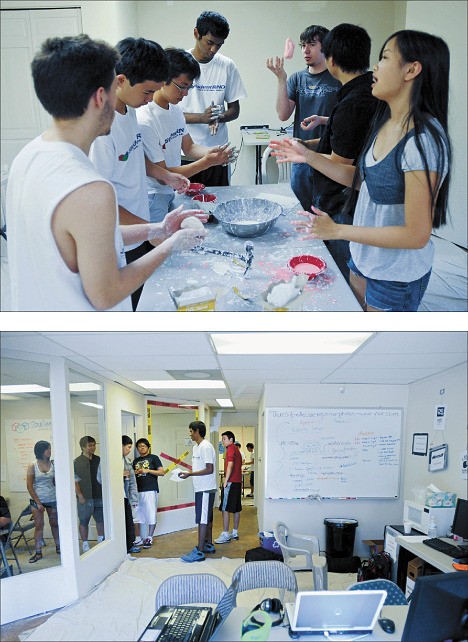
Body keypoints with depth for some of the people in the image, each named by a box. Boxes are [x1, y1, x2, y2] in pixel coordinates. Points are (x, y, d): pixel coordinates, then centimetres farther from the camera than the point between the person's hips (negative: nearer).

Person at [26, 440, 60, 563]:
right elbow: (29, 486, -7)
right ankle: (38, 552, 10)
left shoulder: (53, 464, -1)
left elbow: (56, 482, 6)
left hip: (52, 499, 2)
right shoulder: (32, 466, -7)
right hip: (37, 500, -2)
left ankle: (58, 547, 24)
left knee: (55, 523, 9)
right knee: (39, 525, 1)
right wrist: (38, 503, -10)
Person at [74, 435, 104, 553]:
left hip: (99, 496, 4)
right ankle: (85, 545, 19)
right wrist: (80, 495, -14)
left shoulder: (98, 460, 6)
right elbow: (75, 481, -9)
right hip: (85, 498, -4)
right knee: (84, 521, 6)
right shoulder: (77, 462, -7)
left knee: (101, 520, 12)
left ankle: (101, 542, 27)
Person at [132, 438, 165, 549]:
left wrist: (148, 470, -15)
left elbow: (162, 472, -5)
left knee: (151, 515, -3)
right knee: (139, 515, 7)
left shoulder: (153, 458, 2)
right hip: (138, 491, 5)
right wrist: (135, 473, 2)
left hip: (150, 490, -5)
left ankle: (149, 538, 5)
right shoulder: (135, 460, 17)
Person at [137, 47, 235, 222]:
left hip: (169, 193, 8)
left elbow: (189, 147, 12)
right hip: (152, 198, -8)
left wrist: (210, 152, -11)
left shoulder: (175, 108, 4)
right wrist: (207, 162, -24)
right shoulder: (144, 120, -23)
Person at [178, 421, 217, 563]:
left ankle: (199, 552, -1)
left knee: (202, 519, -6)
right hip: (201, 488, 10)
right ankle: (209, 545, 27)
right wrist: (187, 473, 2)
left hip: (205, 489, -10)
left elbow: (209, 470, -23)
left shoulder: (206, 447, -18)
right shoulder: (196, 447, 13)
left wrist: (189, 474, -21)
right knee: (207, 518, 17)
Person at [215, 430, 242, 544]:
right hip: (238, 482, 10)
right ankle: (235, 532, 18)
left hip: (231, 482, -10)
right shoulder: (236, 449, 19)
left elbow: (230, 465, -21)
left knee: (225, 509, -7)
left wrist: (226, 481, -20)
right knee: (236, 508, 12)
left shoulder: (231, 449, -10)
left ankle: (225, 535, -7)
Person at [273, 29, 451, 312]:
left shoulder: (423, 140, -27)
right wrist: (310, 157, 1)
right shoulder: (385, 124, 0)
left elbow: (417, 235, -26)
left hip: (396, 278, -8)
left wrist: (337, 230, -23)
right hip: (363, 258, 8)